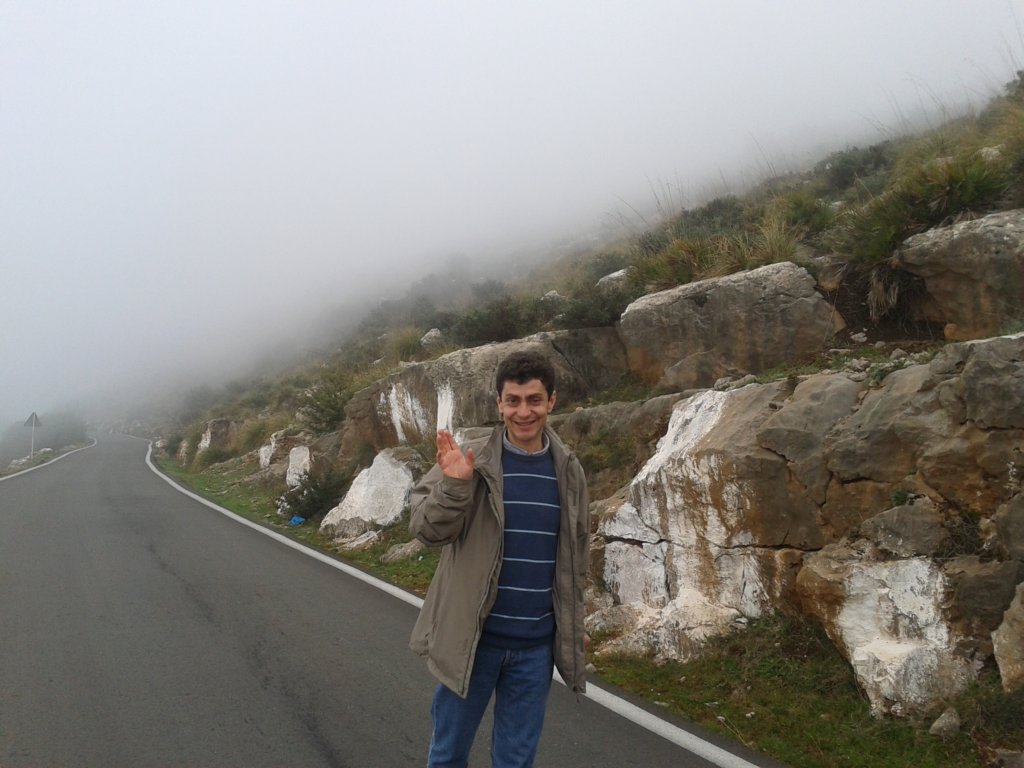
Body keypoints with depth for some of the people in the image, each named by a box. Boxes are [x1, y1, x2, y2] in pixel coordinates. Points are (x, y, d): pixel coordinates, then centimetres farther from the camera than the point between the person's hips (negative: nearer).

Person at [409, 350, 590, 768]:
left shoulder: (568, 471, 1)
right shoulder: (469, 460, -9)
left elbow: (575, 558, 9)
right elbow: (427, 530, -16)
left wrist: (571, 632, 11)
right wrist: (453, 486, -34)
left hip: (536, 646, 2)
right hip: (472, 638, -1)